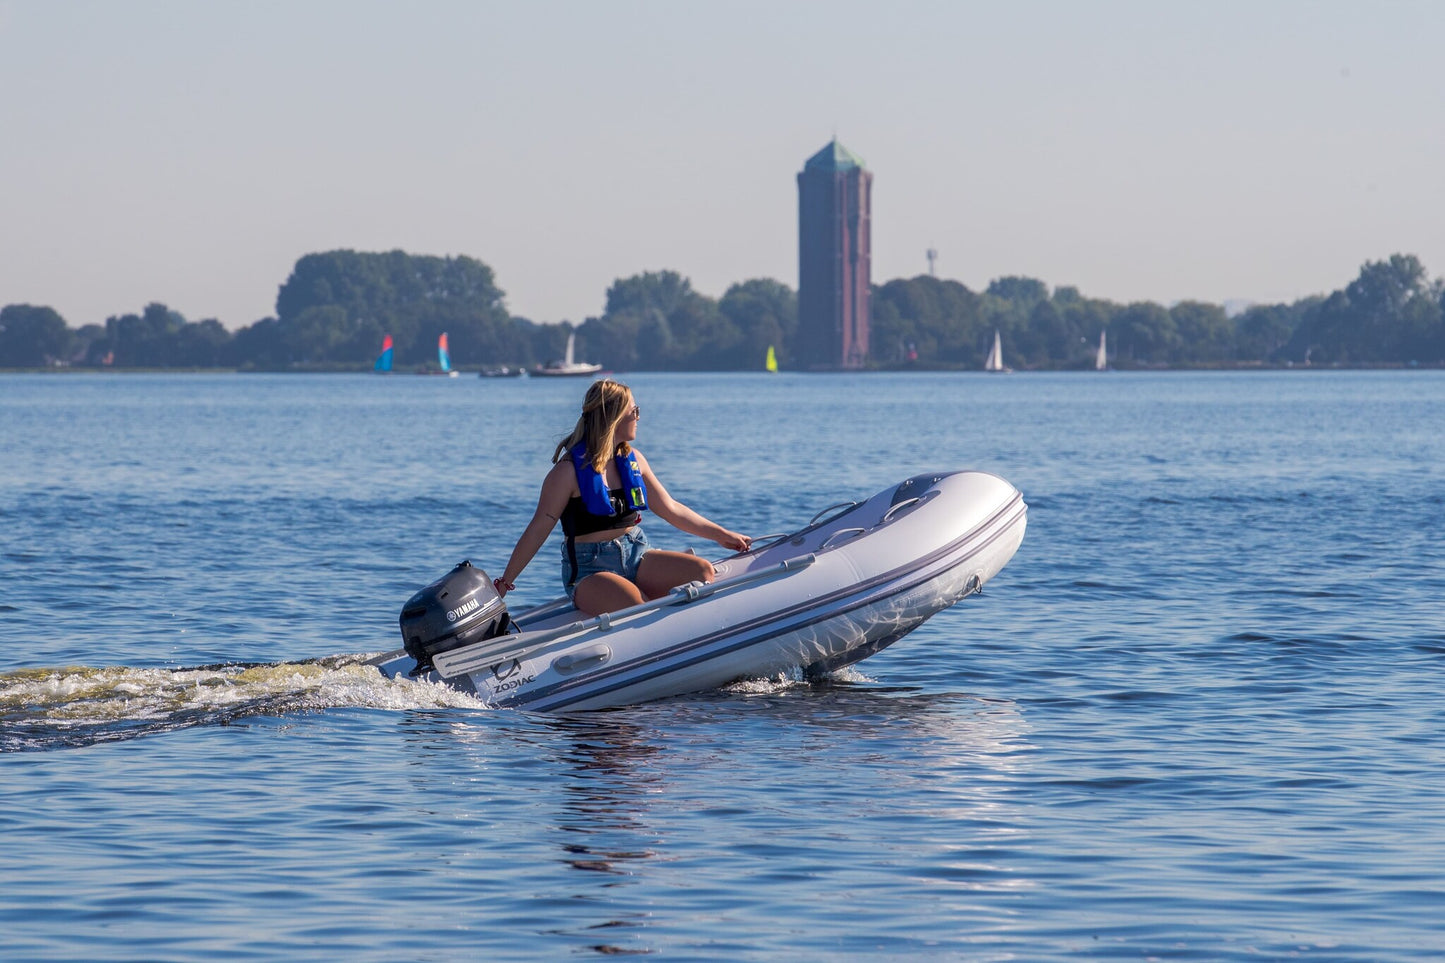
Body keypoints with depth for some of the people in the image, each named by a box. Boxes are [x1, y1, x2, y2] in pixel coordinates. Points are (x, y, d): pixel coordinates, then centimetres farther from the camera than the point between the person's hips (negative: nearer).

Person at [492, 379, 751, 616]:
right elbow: (538, 529, -5)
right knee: (637, 606, -36)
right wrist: (505, 582, -5)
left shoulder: (632, 460, 11)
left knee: (702, 571, -17)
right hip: (590, 569, -6)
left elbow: (671, 509, 20)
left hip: (636, 556, 6)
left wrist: (722, 535, 19)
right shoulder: (569, 470, -8)